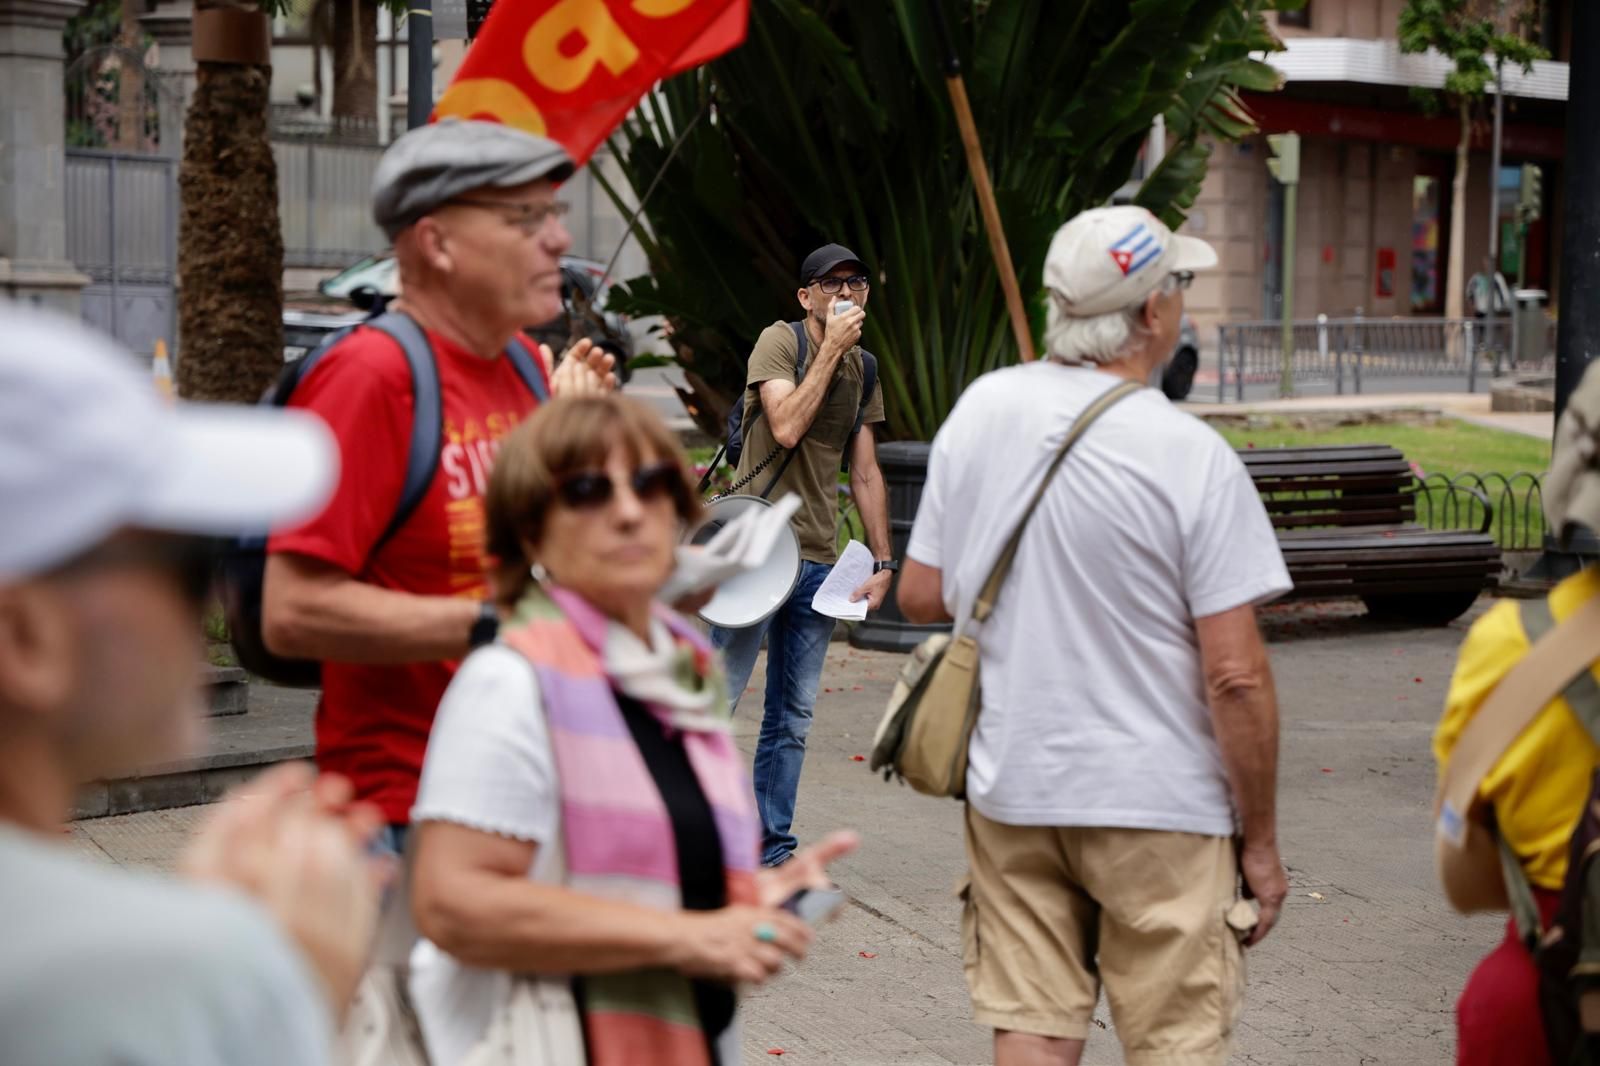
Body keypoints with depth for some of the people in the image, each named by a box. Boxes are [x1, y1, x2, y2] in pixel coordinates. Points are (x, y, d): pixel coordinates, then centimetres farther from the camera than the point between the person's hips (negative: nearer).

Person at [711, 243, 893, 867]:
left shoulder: (863, 369, 14)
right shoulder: (780, 341, -5)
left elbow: (865, 474, 17)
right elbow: (786, 427, -20)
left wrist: (883, 560, 12)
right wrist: (831, 348, -15)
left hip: (818, 559, 6)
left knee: (793, 718, 9)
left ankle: (773, 849, 15)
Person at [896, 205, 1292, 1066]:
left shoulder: (979, 408, 0)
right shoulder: (1193, 457, -14)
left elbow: (920, 597, 7)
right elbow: (1236, 676, -15)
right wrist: (1260, 840, -4)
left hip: (1008, 791, 5)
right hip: (1158, 803, -4)